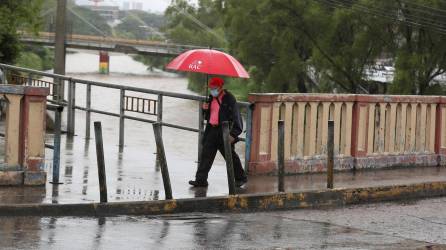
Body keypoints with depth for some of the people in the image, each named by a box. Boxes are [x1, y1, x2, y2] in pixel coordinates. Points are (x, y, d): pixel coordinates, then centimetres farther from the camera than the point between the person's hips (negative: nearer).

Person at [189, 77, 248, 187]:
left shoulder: (229, 99, -11)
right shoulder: (212, 98, 12)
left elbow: (235, 117, -15)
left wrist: (233, 134, -21)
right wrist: (205, 109, 0)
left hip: (224, 132, -7)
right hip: (212, 130, 7)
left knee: (230, 156, 5)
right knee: (206, 155, 1)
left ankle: (240, 178, 20)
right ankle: (201, 179, 3)